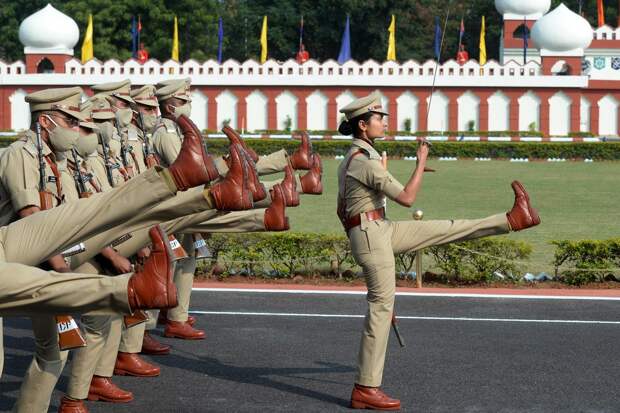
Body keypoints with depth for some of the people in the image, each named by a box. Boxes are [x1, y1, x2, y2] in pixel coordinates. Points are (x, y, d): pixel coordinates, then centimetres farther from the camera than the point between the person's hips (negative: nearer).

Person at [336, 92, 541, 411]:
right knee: (381, 305, -6)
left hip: (382, 230, 9)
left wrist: (359, 242, 28)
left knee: (447, 230, 12)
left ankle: (514, 219, 21)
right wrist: (421, 162, -8)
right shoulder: (367, 162, -19)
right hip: (372, 235, -9)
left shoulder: (350, 159, 12)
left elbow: (341, 209, 20)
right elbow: (407, 199, -19)